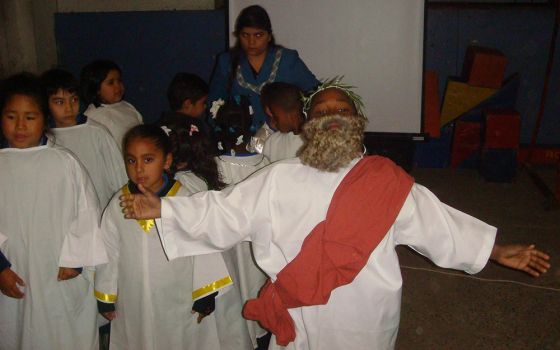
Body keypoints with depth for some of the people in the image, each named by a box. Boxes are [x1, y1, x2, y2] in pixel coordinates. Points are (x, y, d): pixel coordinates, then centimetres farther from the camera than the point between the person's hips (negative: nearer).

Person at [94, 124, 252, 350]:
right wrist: (105, 298, 12)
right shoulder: (117, 206, -3)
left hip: (181, 307, -2)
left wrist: (206, 296, -3)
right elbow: (108, 254, 6)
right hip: (133, 308, 3)